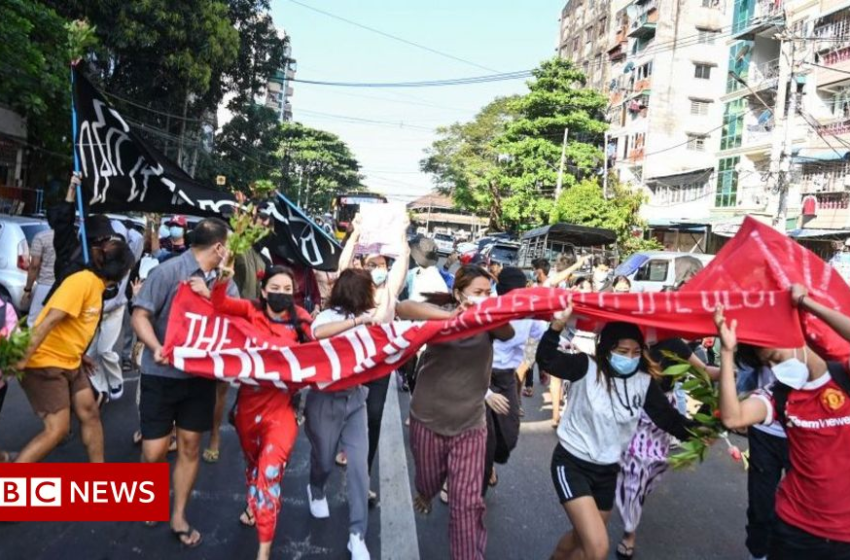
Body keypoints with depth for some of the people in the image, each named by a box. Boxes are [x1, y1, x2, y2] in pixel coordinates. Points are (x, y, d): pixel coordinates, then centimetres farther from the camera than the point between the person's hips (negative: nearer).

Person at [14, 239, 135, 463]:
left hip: (70, 362, 9)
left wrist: (79, 354, 14)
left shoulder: (96, 285, 7)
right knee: (57, 429, -10)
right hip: (46, 363, -9)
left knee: (90, 414, 9)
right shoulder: (82, 281, -21)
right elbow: (50, 320, -26)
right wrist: (24, 358, -29)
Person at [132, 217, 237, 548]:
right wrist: (156, 348, -29)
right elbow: (140, 315, -14)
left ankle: (178, 517, 26)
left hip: (200, 375, 5)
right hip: (162, 374, -4)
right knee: (154, 452, 0)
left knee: (190, 446, 10)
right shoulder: (168, 271, -13)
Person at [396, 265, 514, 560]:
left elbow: (507, 332, -27)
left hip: (470, 424, 0)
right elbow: (402, 308, -29)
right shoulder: (441, 312, -11)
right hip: (428, 419, 0)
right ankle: (425, 495, 59)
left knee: (468, 501, -4)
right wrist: (450, 316, -42)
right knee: (429, 481, 23)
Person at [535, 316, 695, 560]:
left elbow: (669, 417, -1)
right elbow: (546, 360, -32)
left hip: (607, 470, 6)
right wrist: (558, 324, -47)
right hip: (572, 463, -6)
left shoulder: (644, 381, -3)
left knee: (582, 539, 22)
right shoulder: (587, 367, -18)